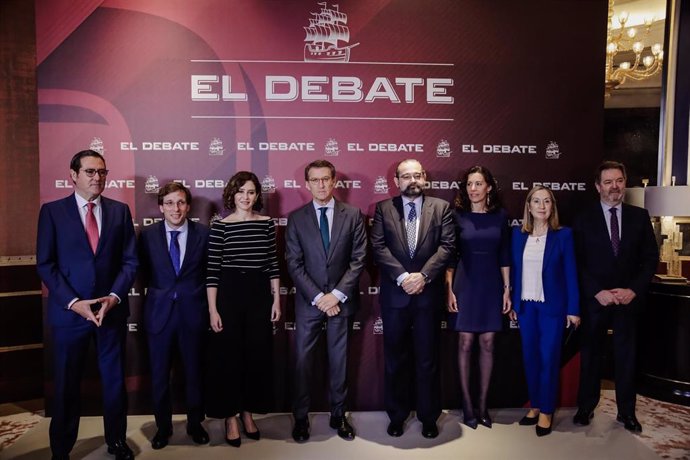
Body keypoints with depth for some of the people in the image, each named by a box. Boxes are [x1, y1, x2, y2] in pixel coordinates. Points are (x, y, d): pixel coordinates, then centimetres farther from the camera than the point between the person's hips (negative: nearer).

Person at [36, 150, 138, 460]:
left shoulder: (120, 210, 4)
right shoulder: (52, 211, -1)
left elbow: (130, 260, 2)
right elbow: (45, 264, -5)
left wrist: (114, 296, -11)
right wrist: (74, 302, -14)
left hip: (112, 309, 2)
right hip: (68, 311, -2)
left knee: (115, 380, 12)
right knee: (66, 385, 10)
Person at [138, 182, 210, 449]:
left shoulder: (203, 233, -3)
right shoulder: (148, 235, -1)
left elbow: (210, 272, 3)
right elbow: (143, 273, 8)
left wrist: (208, 306, 0)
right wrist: (155, 294, 5)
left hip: (193, 312, 0)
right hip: (159, 312, 1)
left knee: (194, 371, 12)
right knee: (159, 374, 10)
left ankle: (195, 424, 30)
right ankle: (163, 426, 28)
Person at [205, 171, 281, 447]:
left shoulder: (267, 223, 4)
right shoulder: (220, 226, -5)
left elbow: (272, 264, 8)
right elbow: (212, 270, -5)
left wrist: (276, 300, 4)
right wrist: (212, 310, -8)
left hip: (259, 293, 3)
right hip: (229, 294, -3)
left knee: (258, 355, 10)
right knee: (228, 356, 5)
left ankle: (248, 412, 29)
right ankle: (230, 417, 21)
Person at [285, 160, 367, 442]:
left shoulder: (353, 215, 1)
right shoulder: (296, 218, 1)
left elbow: (358, 259, -4)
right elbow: (294, 264, -4)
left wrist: (337, 294, -12)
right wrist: (318, 297, -13)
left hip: (342, 300, 0)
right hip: (308, 301, 0)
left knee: (339, 360, 11)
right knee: (303, 361, 6)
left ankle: (338, 415, 27)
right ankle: (301, 418, 22)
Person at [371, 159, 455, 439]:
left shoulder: (441, 208, 5)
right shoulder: (383, 208, 4)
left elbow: (446, 246, -4)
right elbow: (378, 247, -6)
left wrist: (423, 275, -16)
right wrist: (402, 276, -16)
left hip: (428, 294, 0)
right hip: (394, 295, 0)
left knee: (427, 359, 10)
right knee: (395, 359, 11)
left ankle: (428, 417, 26)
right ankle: (397, 415, 27)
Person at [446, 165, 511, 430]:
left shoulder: (500, 216, 4)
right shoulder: (457, 215, -2)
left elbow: (504, 256, 7)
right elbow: (449, 256, -1)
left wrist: (507, 290, 4)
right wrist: (449, 289, -6)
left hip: (491, 285, 2)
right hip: (465, 284, -2)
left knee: (487, 344, 7)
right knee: (465, 343, 2)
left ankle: (482, 404, 19)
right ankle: (467, 404, 15)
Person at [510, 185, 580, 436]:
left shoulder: (563, 234, -4)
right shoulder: (518, 233, 4)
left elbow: (570, 273, -4)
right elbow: (514, 270, 6)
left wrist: (573, 309, -6)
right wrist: (513, 302, 3)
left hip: (552, 305, -3)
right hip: (526, 305, 3)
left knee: (549, 358, 1)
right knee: (530, 357, 9)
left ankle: (546, 411, 15)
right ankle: (535, 406, 24)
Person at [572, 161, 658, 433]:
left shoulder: (639, 216, 3)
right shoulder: (584, 219, -2)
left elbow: (651, 257, 3)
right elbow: (577, 262, -4)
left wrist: (633, 290, -9)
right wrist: (597, 292, -13)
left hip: (629, 298, 1)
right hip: (595, 299, -1)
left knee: (626, 356, 9)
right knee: (591, 355, 10)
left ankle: (626, 411, 24)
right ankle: (586, 407, 23)